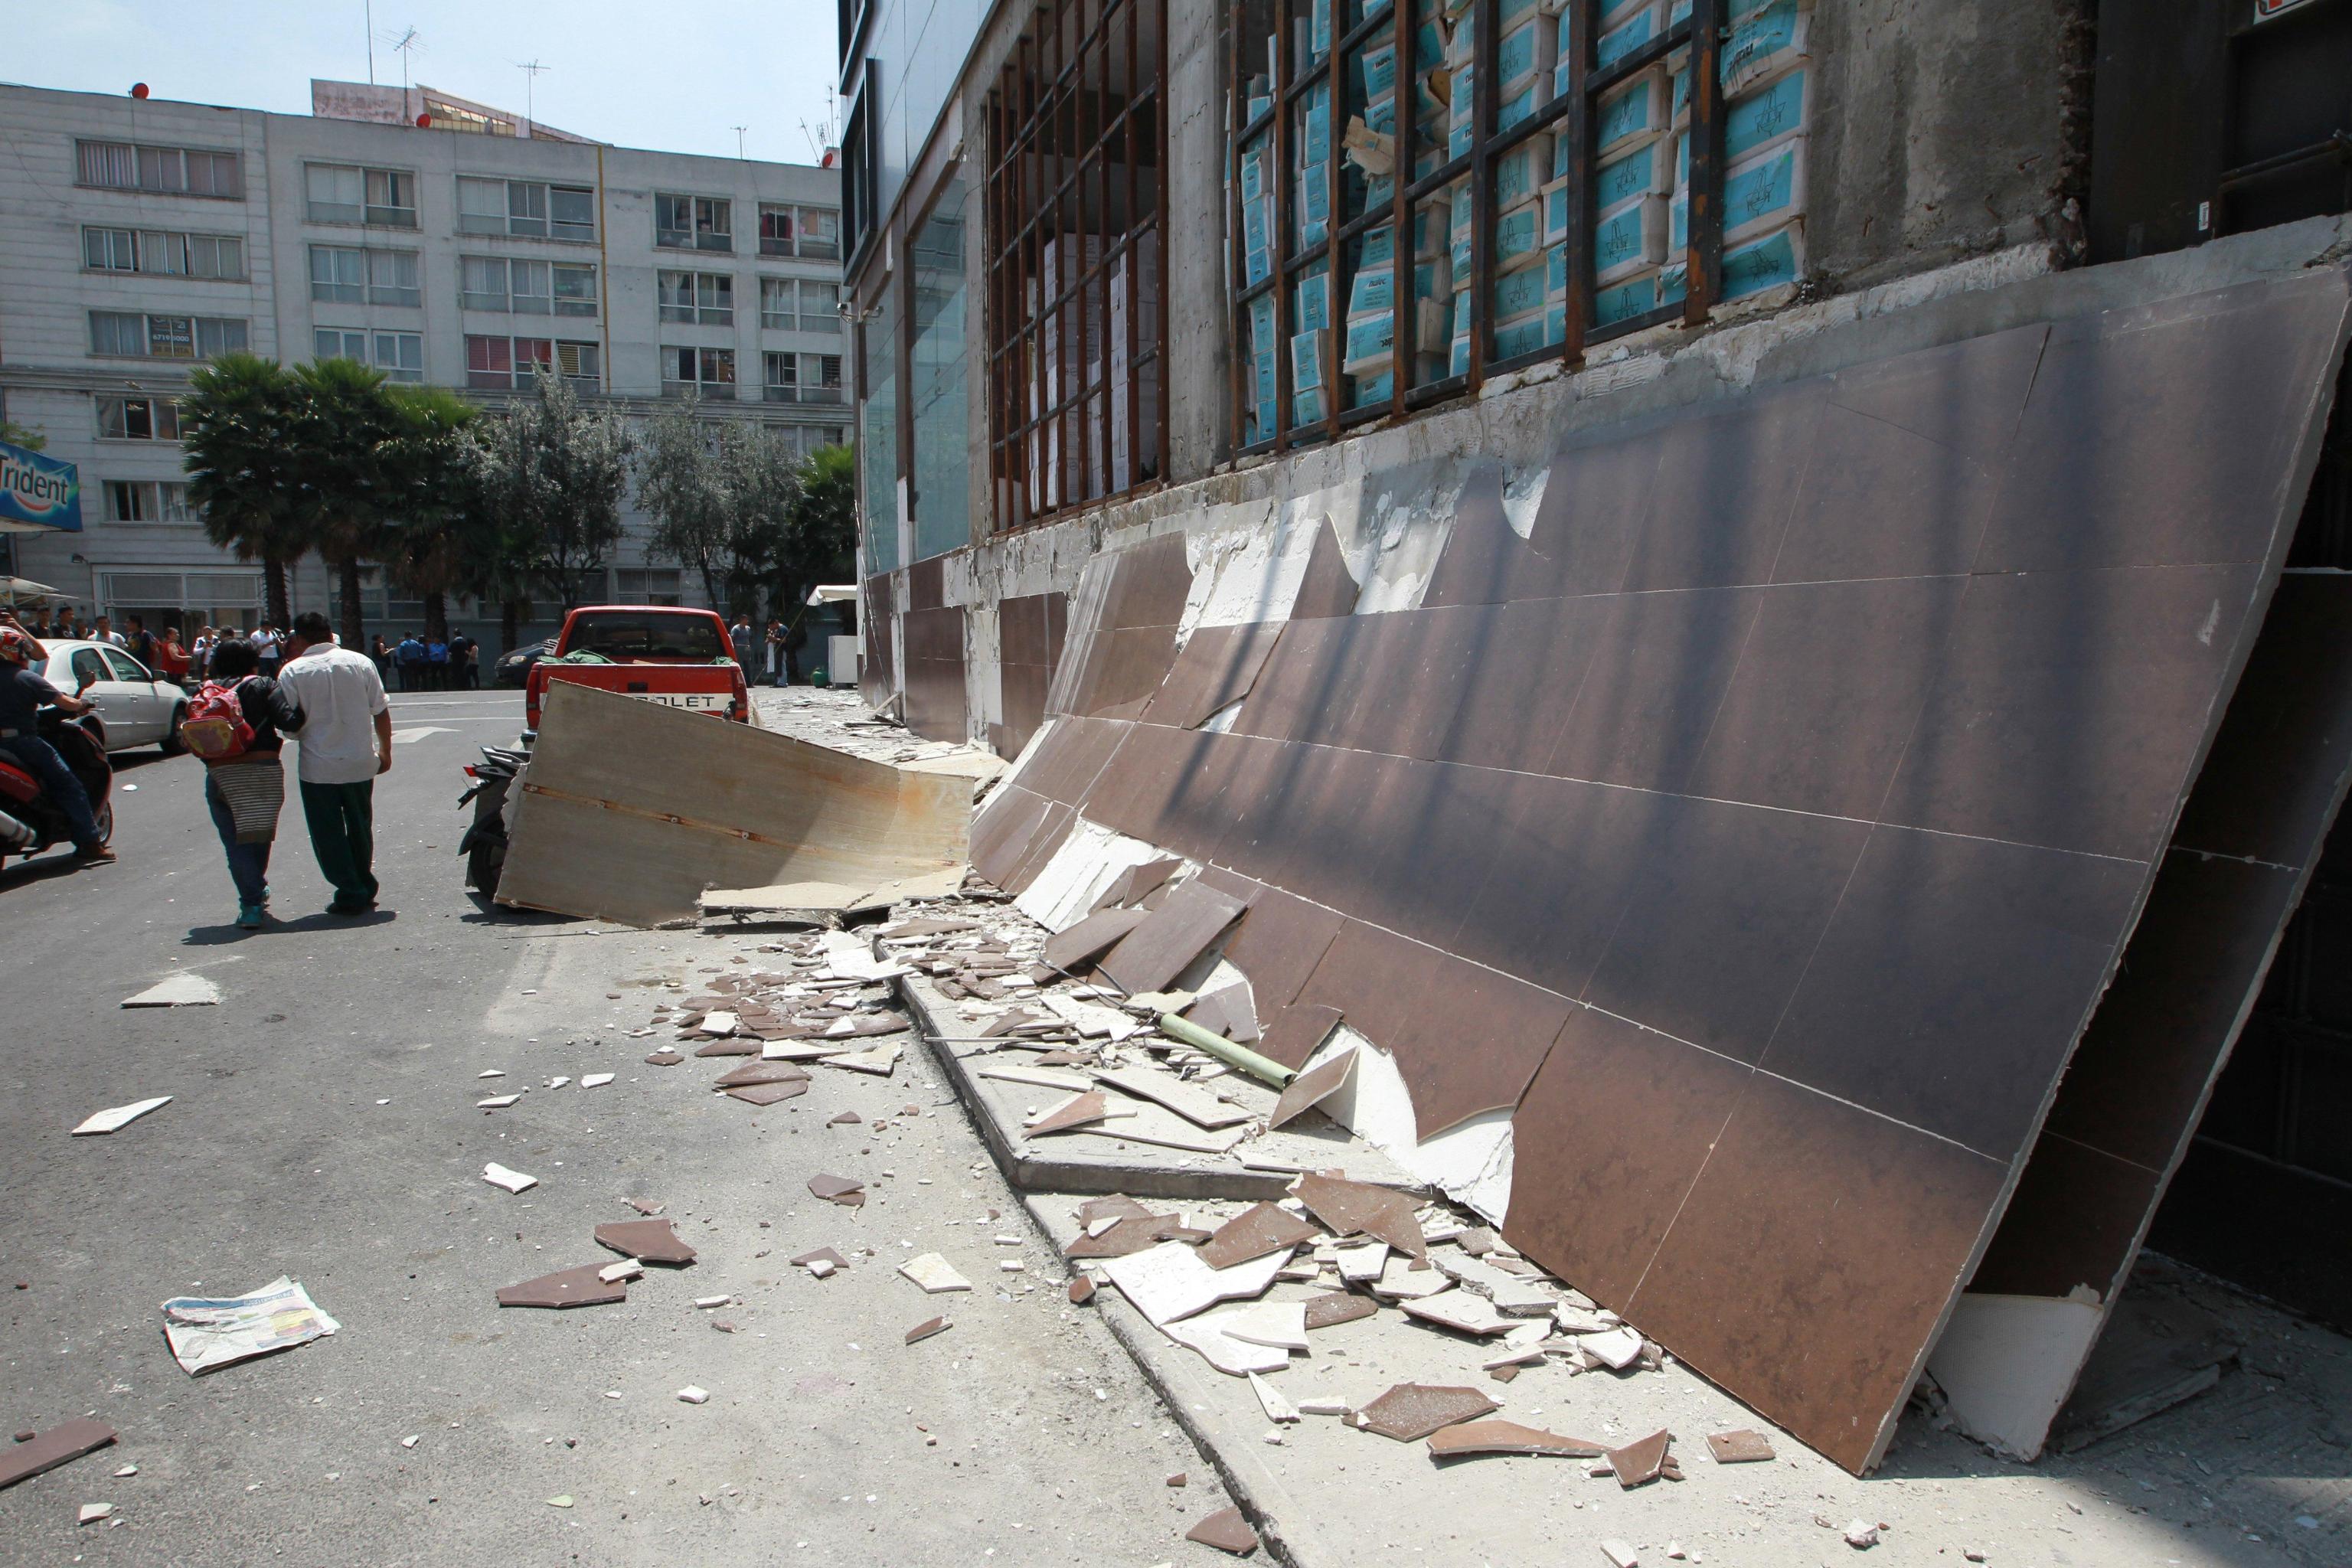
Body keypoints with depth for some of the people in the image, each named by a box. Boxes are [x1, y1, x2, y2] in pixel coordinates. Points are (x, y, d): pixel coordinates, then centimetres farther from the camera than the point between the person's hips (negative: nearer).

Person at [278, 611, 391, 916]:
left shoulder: (293, 671, -8)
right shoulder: (360, 662, -1)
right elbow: (381, 712, 2)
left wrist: (306, 736, 13)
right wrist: (385, 751, 11)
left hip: (318, 767, -3)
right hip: (360, 764, 3)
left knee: (329, 834, 7)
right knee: (360, 828, 19)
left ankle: (351, 894, 7)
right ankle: (365, 888, 27)